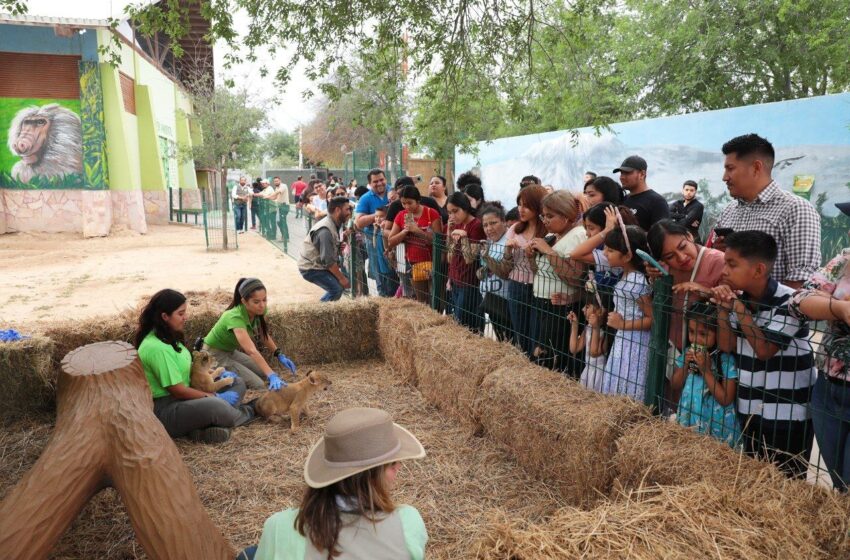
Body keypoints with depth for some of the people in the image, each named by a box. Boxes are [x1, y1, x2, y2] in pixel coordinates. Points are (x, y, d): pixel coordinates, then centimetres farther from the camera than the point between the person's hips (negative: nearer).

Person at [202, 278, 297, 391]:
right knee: (257, 385, -16)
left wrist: (279, 355, -4)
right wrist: (272, 376, -57)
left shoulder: (259, 311, -13)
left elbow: (263, 335, 6)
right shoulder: (235, 317, -35)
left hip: (230, 352, 8)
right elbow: (251, 351, -48)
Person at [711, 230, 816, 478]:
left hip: (787, 416, -6)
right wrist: (722, 308, -11)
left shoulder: (789, 302, -18)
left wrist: (739, 308, -19)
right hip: (750, 411, 7)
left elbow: (764, 349, -20)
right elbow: (727, 345, 0)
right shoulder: (739, 299, 2)